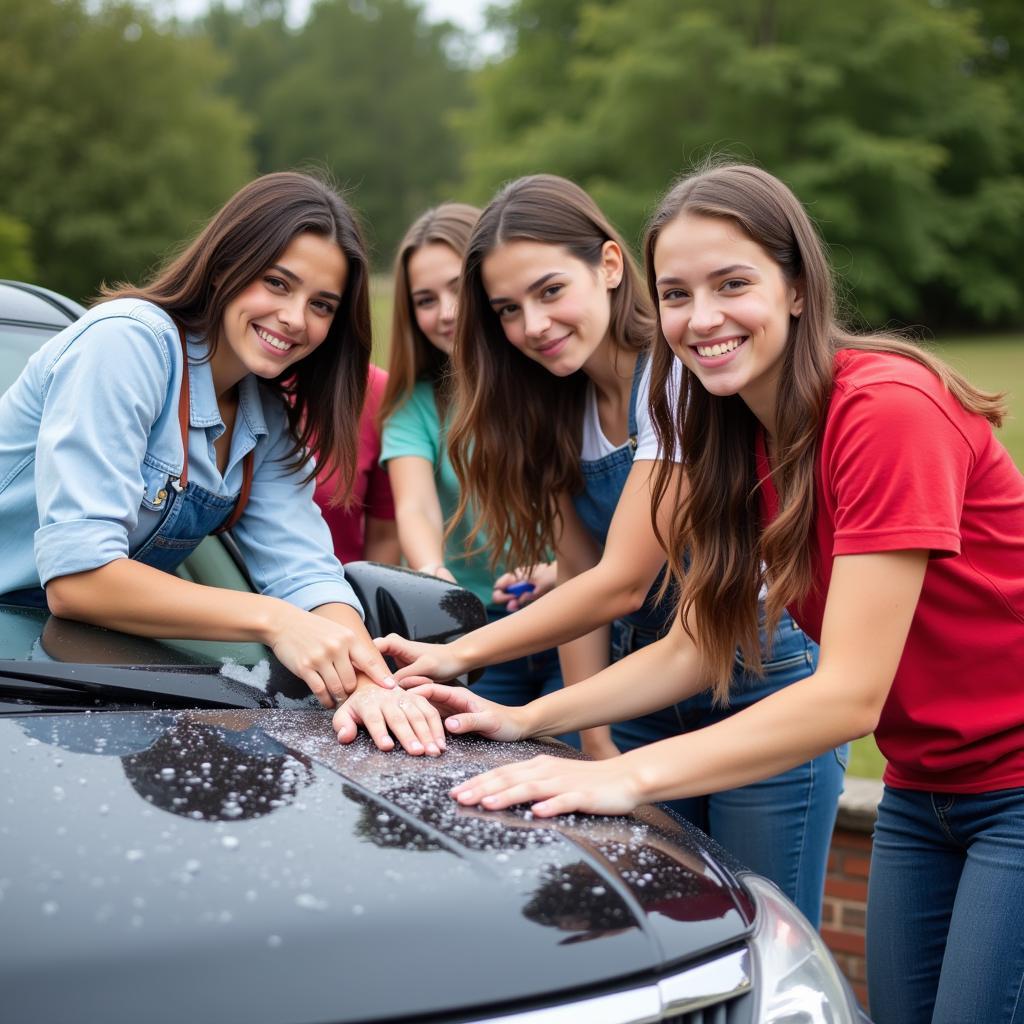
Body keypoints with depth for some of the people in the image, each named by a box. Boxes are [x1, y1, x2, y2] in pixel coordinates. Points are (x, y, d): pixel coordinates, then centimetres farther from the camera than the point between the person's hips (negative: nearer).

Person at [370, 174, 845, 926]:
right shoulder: (560, 406, 3)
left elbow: (622, 583, -23)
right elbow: (579, 577, 1)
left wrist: (461, 655, -26)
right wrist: (598, 747, -4)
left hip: (761, 693, -6)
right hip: (645, 707, 6)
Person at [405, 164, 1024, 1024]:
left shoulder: (890, 408, -23)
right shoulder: (743, 436, 2)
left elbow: (849, 694, -27)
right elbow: (694, 647, 6)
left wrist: (630, 776, -31)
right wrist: (527, 719, -5)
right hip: (919, 790, 7)